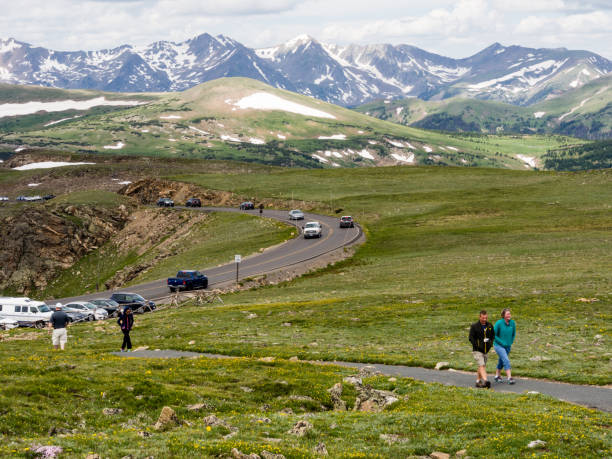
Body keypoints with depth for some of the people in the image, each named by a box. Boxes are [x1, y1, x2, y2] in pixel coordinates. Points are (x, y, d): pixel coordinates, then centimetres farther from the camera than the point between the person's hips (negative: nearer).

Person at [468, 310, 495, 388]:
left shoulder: (490, 325, 5)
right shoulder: (474, 326, -9)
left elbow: (493, 335, 17)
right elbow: (471, 338, -8)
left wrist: (490, 343, -1)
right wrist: (478, 346, -17)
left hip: (485, 350, 5)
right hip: (477, 350, -5)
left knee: (482, 366, 13)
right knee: (482, 365, -17)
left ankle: (478, 381, 25)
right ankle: (485, 381, -29)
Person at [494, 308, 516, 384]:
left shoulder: (512, 323, -4)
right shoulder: (499, 323, -18)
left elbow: (514, 334, 13)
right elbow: (494, 335, -13)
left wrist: (511, 342, 3)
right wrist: (502, 343, -15)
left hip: (508, 346, 5)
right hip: (499, 345, -5)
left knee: (501, 361, 18)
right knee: (506, 360, -18)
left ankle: (497, 376, 35)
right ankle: (509, 378, -22)